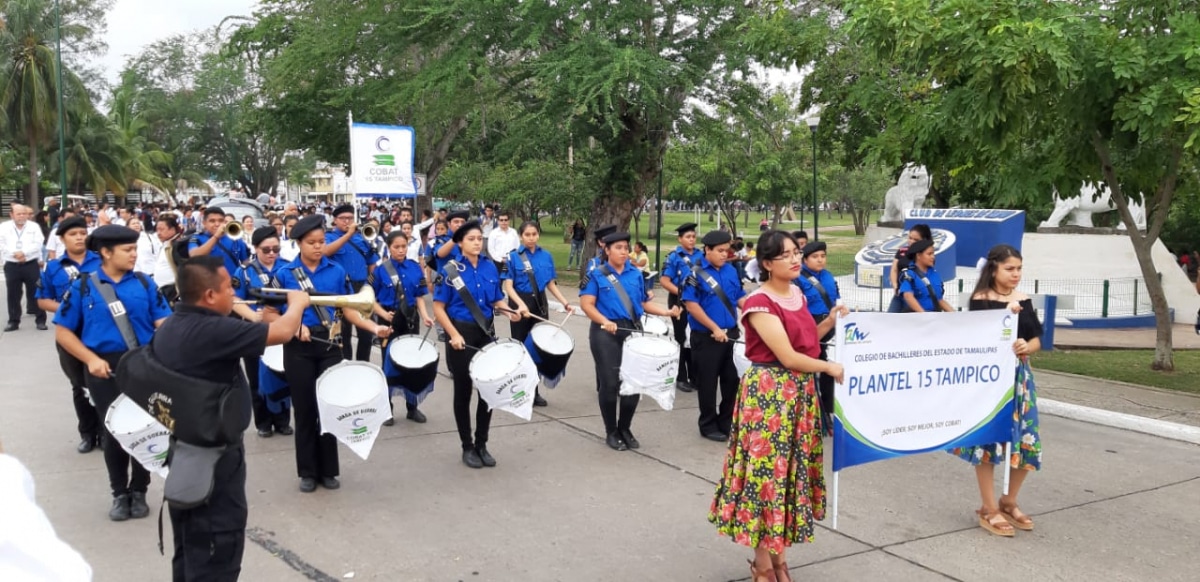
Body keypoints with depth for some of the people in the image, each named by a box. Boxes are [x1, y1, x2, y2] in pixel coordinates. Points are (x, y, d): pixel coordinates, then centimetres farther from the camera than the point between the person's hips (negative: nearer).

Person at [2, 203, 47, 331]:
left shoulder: (34, 227, 3)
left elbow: (38, 244, -8)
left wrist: (24, 252, -19)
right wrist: (15, 254, -16)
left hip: (31, 264, -1)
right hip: (12, 266, 1)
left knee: (36, 292, 1)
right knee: (13, 294, 7)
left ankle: (40, 320, 7)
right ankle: (14, 321, 16)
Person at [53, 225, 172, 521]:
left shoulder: (144, 283, 1)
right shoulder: (83, 287, -2)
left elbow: (163, 323, -3)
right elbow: (63, 332, 1)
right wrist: (91, 359, -11)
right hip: (104, 369, -1)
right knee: (113, 431, 9)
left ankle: (138, 492, 25)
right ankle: (120, 493, 25)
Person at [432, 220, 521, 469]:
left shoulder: (490, 267, 3)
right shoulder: (450, 270, -10)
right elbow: (438, 308, -9)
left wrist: (508, 311, -9)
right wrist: (454, 335, -20)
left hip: (486, 332, 5)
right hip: (461, 333, -4)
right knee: (464, 390, 5)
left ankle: (482, 444, 21)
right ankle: (467, 447, 17)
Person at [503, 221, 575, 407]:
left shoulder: (546, 256, 4)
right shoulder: (513, 257, -7)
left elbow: (551, 284, 10)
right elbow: (508, 286, -13)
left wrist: (565, 303, -2)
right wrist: (521, 304, -29)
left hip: (540, 304, 4)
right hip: (521, 304, -3)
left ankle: (534, 391, 17)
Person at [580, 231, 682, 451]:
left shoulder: (636, 274, 12)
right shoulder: (597, 275, 1)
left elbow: (645, 303, 16)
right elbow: (586, 304, -7)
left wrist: (668, 311, 1)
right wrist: (604, 321, -22)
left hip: (633, 331, 4)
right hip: (606, 333, -4)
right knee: (610, 383, -4)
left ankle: (625, 429, 21)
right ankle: (611, 432, 12)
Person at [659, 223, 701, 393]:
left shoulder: (700, 255, 4)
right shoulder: (674, 257, -9)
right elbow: (664, 280, -14)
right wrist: (681, 292, -20)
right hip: (680, 302, -4)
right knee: (682, 340, 4)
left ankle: (694, 377, 20)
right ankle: (681, 378, 12)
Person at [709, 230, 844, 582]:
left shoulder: (798, 293, 10)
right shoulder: (760, 303, -16)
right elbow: (788, 357, -19)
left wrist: (831, 321, 3)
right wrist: (830, 368, -7)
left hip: (800, 392, 8)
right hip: (768, 392, -8)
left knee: (792, 469, 12)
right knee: (767, 470, -1)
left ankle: (779, 553, 23)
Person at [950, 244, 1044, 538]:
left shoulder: (1024, 300, 8)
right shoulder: (981, 300, -8)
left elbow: (1037, 339, 9)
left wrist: (1027, 347, -12)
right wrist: (1007, 313, -26)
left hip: (1020, 376, 6)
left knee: (1027, 442, 6)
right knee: (988, 440, -2)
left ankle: (1009, 502, 26)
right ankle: (989, 510, 10)